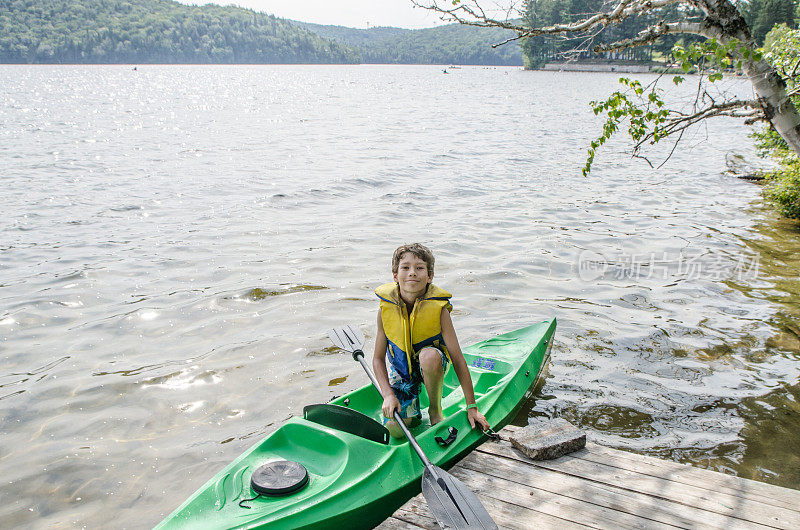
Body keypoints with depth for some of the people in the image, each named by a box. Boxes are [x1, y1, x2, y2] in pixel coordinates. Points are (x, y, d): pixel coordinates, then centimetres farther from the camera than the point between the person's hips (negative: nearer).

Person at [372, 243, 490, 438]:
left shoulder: (438, 308, -22)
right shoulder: (385, 310, -16)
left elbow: (458, 359, -21)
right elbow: (378, 358, -6)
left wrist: (472, 407, -20)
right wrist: (388, 394, -20)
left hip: (430, 365, -1)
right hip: (400, 370, 1)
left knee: (429, 355, -38)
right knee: (394, 429, -18)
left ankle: (436, 410, -11)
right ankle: (413, 410, 19)